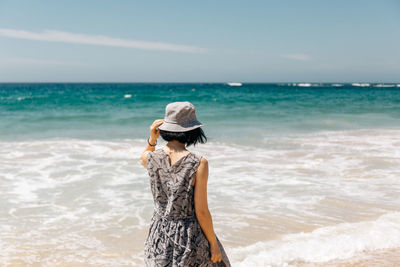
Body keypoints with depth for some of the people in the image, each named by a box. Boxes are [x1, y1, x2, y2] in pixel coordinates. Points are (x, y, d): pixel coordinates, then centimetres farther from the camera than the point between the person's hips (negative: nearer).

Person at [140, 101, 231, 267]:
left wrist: (152, 139, -1)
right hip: (190, 237, -4)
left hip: (159, 235, 4)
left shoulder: (151, 158, -9)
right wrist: (213, 244, -3)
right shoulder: (198, 164, -20)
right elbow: (201, 212, -17)